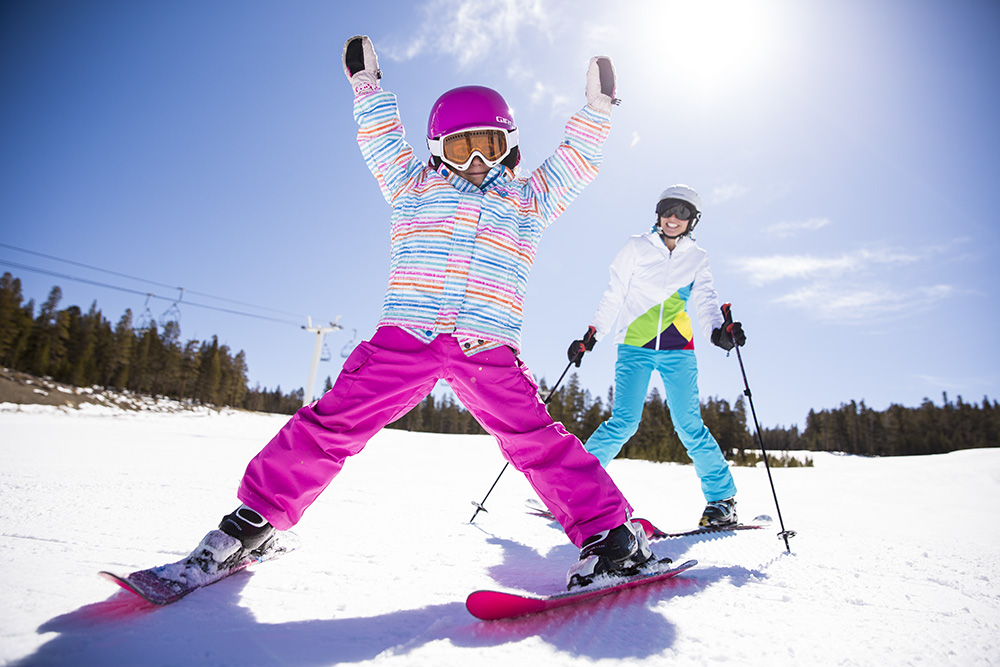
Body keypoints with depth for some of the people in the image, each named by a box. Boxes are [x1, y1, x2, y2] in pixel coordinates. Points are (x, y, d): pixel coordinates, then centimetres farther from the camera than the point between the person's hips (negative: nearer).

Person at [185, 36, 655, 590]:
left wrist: (596, 108, 27)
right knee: (335, 421, -4)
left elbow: (575, 161, 28)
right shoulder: (415, 187, 22)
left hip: (486, 349, 0)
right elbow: (381, 139, 31)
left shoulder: (526, 202, 23)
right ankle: (257, 516, 11)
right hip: (403, 337, 1)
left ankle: (609, 531, 0)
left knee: (534, 440, -9)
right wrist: (367, 83, 36)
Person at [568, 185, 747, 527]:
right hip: (635, 347, -1)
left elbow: (705, 301, -2)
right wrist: (592, 334, -2)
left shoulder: (697, 259, 11)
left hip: (678, 351, 2)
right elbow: (613, 296, 6)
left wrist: (718, 330, -23)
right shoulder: (636, 248, 6)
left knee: (689, 426, -7)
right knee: (624, 422, -14)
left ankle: (722, 498, 11)